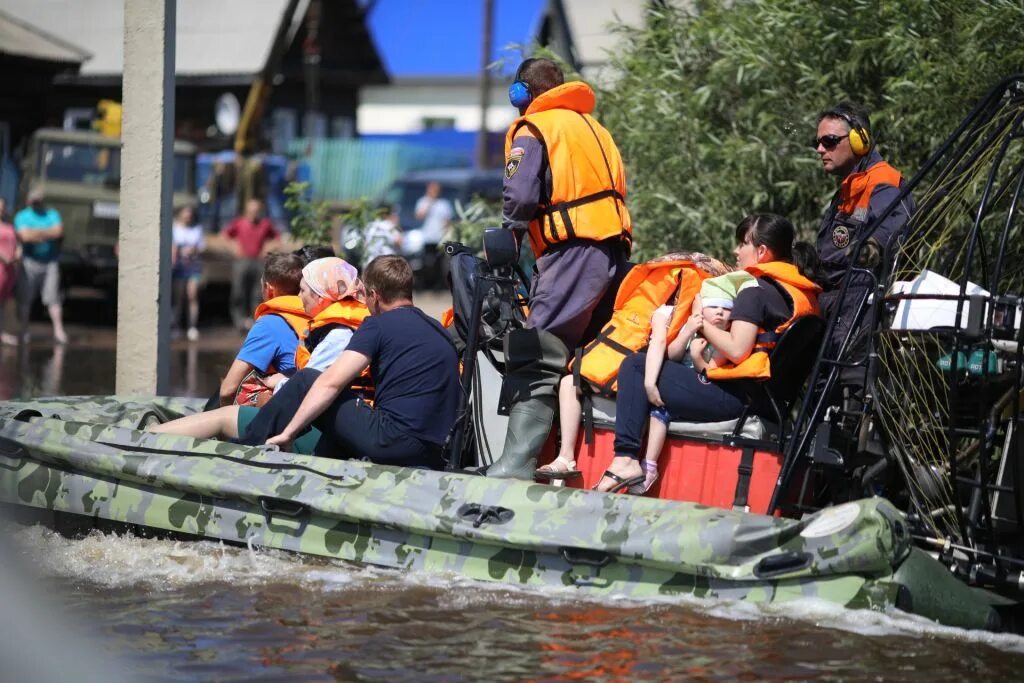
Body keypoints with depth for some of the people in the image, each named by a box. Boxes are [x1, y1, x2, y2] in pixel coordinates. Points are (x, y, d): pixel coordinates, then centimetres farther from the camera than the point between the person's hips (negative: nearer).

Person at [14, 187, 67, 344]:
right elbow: (25, 235, -14)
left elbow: (58, 231, -8)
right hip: (29, 262, -1)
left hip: (50, 262, 1)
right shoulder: (22, 216, 2)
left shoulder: (52, 214, 8)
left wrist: (37, 233, -11)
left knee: (53, 297, -4)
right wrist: (47, 234, -9)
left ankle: (59, 331, -5)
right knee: (25, 299, 1)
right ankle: (23, 331, 10)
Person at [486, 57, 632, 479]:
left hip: (573, 250, -8)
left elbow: (520, 196, -12)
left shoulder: (533, 129, 1)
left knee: (537, 360, -13)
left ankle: (517, 463, -23)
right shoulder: (591, 125, 25)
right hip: (615, 248, 8)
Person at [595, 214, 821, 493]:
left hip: (734, 396, -10)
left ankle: (626, 458, -13)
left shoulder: (757, 290, -10)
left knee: (635, 365, -1)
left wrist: (702, 325, -3)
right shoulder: (805, 291, 14)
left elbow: (736, 350, -19)